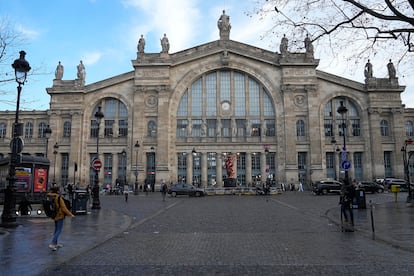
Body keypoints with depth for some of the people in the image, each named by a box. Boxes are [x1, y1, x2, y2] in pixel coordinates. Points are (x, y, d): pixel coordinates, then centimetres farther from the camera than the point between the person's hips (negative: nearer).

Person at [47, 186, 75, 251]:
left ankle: (55, 243, 25)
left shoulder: (51, 198, -1)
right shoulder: (59, 198, -19)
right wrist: (70, 214, -12)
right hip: (60, 216, -8)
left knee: (56, 230, 18)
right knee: (59, 231, -3)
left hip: (55, 216, 8)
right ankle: (52, 244, -11)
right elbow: (64, 208, -18)